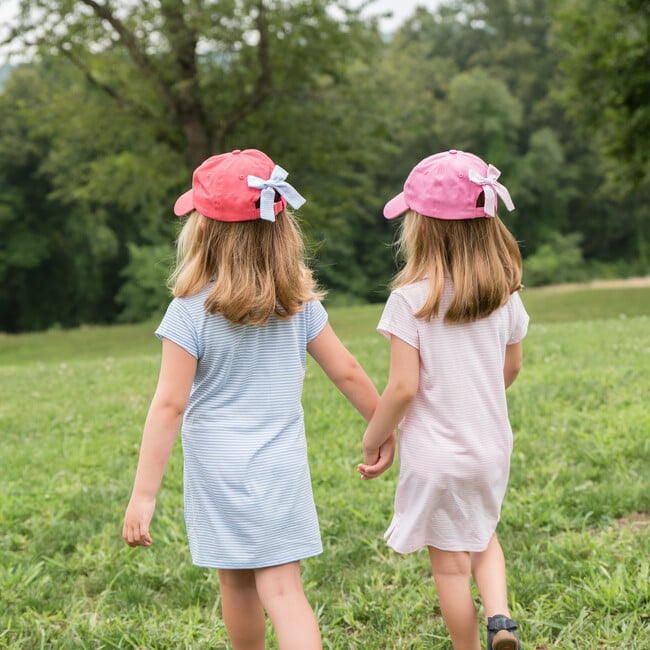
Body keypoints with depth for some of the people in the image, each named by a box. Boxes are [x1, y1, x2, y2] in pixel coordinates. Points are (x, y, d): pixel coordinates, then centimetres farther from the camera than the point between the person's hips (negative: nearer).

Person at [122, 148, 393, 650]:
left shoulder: (190, 311, -14)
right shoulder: (299, 302, -3)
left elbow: (169, 405, -16)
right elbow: (347, 372, 3)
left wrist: (144, 496, -13)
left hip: (218, 468, -2)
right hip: (282, 467, 2)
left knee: (236, 582, 18)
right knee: (282, 589, 1)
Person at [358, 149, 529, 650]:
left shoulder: (411, 299, -19)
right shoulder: (503, 293, -4)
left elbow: (403, 387, -19)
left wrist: (373, 440, -3)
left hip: (436, 454, -5)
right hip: (492, 445, 5)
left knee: (451, 563, 10)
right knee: (483, 536, 26)